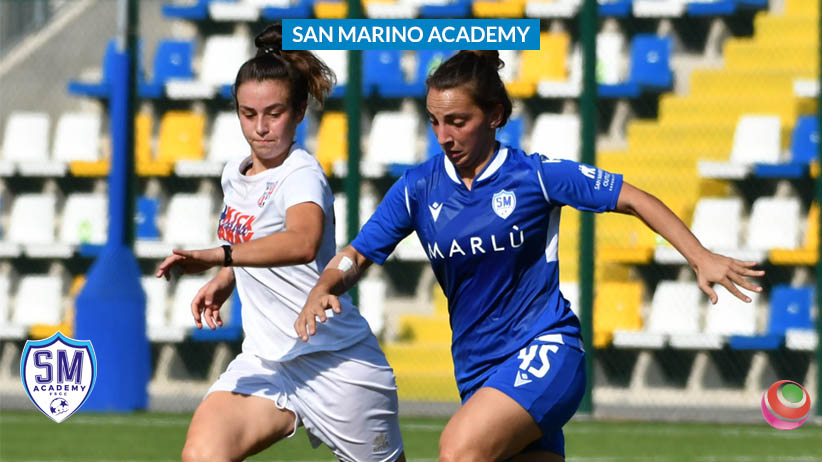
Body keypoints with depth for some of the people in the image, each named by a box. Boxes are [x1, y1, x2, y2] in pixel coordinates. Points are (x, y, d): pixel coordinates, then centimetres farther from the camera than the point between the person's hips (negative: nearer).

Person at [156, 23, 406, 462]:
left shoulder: (301, 174, -17)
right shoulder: (235, 174, 9)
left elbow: (303, 243, -41)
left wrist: (216, 257, -51)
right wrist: (223, 282, 12)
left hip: (336, 363, -7)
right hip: (264, 361, 7)